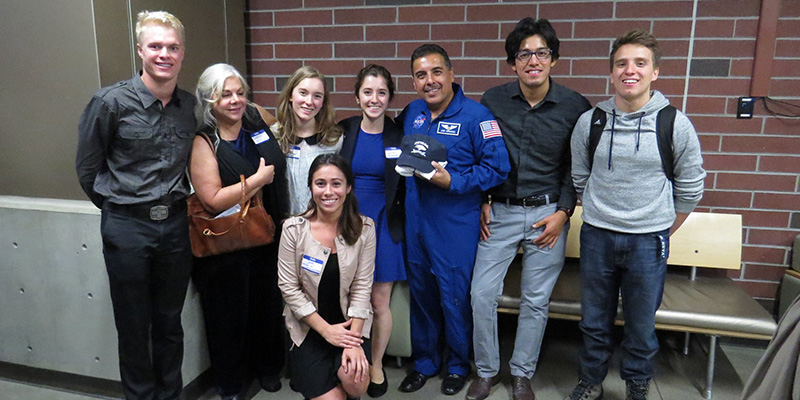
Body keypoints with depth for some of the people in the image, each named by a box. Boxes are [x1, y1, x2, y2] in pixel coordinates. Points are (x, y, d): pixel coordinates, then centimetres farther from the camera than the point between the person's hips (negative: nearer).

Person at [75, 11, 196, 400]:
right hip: (126, 228, -3)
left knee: (170, 321, 16)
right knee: (134, 326, 10)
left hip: (175, 225, 4)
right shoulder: (111, 102, -9)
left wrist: (175, 204, 8)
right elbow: (87, 167, 0)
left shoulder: (190, 106, 3)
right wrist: (117, 207, 6)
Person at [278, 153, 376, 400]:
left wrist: (354, 342, -15)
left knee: (354, 378, -24)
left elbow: (362, 286, -8)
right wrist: (326, 330, -11)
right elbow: (288, 287, -8)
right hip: (308, 326, 0)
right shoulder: (294, 229, -10)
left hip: (349, 323, 1)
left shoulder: (364, 228, -8)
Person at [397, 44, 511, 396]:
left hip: (456, 224, -5)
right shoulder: (410, 113, 7)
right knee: (421, 292, 16)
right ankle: (424, 362, 35)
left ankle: (458, 365, 30)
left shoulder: (475, 115, -11)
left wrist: (452, 181, -21)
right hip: (415, 219, 6)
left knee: (455, 295, 6)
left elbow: (497, 167, -14)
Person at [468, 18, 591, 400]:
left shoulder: (575, 106, -4)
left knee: (536, 300, 8)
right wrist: (481, 201, 2)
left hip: (548, 215, -1)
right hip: (500, 212, 1)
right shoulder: (492, 100, -1)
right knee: (482, 294, 0)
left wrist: (563, 212, -5)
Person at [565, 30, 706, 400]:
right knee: (594, 320, 15)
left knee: (641, 325, 12)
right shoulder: (589, 122, -2)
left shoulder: (675, 125, -6)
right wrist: (600, 216, 11)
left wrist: (662, 233, 8)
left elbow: (690, 188, 4)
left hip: (648, 242, -1)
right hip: (596, 237, 2)